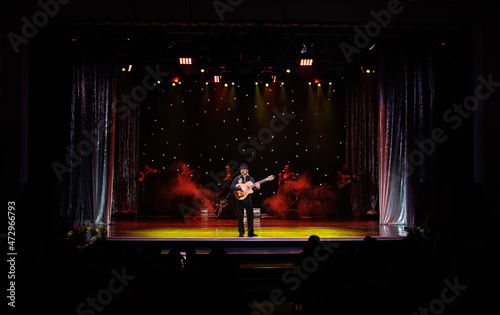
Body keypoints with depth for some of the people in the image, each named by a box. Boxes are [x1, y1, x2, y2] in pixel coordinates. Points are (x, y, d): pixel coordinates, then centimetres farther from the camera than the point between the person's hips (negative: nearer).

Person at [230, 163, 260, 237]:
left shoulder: (250, 178, 8)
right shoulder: (237, 178, 0)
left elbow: (254, 187, 3)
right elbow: (232, 187, -10)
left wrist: (257, 187, -20)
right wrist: (241, 188, -22)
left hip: (248, 199, 2)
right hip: (240, 198, -2)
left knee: (250, 215, 1)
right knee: (240, 215, 2)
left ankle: (250, 232, 7)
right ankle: (241, 232, 11)